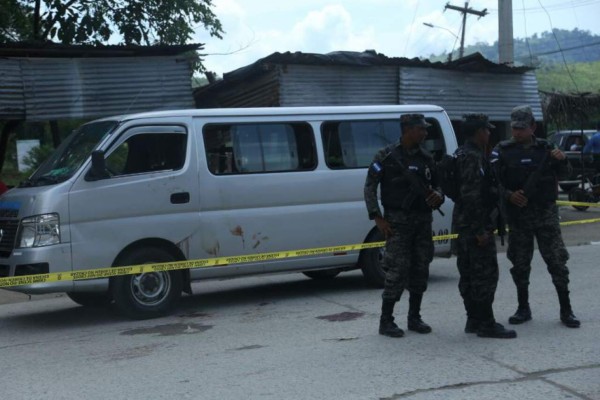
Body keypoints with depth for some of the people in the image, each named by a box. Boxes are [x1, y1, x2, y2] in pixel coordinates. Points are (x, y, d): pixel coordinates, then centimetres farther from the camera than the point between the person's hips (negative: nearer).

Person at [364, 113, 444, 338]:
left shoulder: (426, 157, 11)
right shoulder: (387, 156, -6)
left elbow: (435, 183, 20)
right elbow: (369, 187, -6)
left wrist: (438, 196, -4)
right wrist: (377, 218, -14)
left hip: (423, 220, 6)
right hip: (398, 221, -6)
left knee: (420, 269, 9)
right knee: (397, 270, -9)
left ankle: (414, 318, 20)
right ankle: (386, 321, 0)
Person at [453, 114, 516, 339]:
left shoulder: (463, 154, 16)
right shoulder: (473, 157, -16)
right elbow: (472, 196, -23)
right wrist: (480, 229, -22)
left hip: (464, 223, 11)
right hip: (475, 225, -11)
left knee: (468, 274, 13)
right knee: (486, 274, -8)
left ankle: (473, 320, 20)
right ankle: (486, 324, -5)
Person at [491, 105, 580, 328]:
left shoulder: (545, 148, 5)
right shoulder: (502, 151, 1)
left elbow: (562, 172, 4)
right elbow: (494, 182, -4)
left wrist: (562, 160, -16)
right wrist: (509, 195, -21)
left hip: (546, 212, 0)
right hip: (518, 214, 0)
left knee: (557, 260, -3)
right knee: (520, 263, 7)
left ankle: (566, 310, 4)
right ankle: (523, 308, 20)